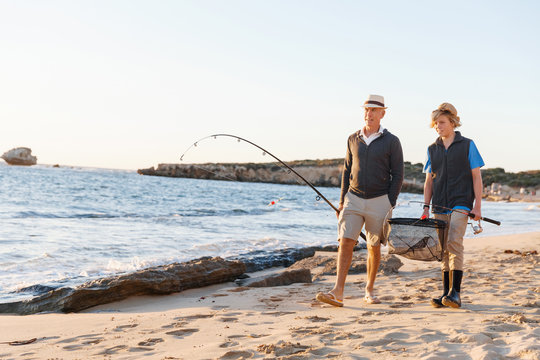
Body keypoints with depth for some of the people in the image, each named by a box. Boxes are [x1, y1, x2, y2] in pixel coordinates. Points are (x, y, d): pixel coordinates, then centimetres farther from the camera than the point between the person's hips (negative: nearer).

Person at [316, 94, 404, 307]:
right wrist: (342, 201, 8)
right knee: (346, 242, -10)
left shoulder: (391, 142, -2)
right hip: (354, 199, 2)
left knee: (374, 247, 6)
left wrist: (390, 205, -9)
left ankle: (369, 291, 21)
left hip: (379, 201, -2)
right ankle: (338, 292, -15)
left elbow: (397, 176, -3)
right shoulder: (353, 139, 9)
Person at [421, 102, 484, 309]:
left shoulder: (467, 145, 3)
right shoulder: (432, 149, 13)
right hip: (440, 206, 4)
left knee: (454, 242, -19)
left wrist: (477, 206, -5)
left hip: (461, 204, -4)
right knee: (443, 249, 6)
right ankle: (446, 292, 12)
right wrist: (426, 207, 5)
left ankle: (456, 293, -18)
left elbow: (476, 177, 2)